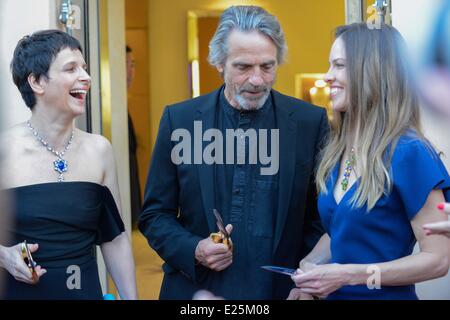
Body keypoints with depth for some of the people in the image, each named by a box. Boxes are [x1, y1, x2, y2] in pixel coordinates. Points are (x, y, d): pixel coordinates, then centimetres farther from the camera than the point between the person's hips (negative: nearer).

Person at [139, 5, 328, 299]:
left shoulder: (310, 122, -6)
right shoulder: (180, 120, -5)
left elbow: (321, 219, 0)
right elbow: (155, 215, 1)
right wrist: (194, 250, -15)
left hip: (283, 289, 0)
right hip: (198, 289, 1)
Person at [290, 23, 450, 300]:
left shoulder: (409, 153, -19)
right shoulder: (337, 150, 1)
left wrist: (348, 275, -23)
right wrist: (309, 267, -6)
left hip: (386, 295, -6)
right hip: (335, 294, 6)